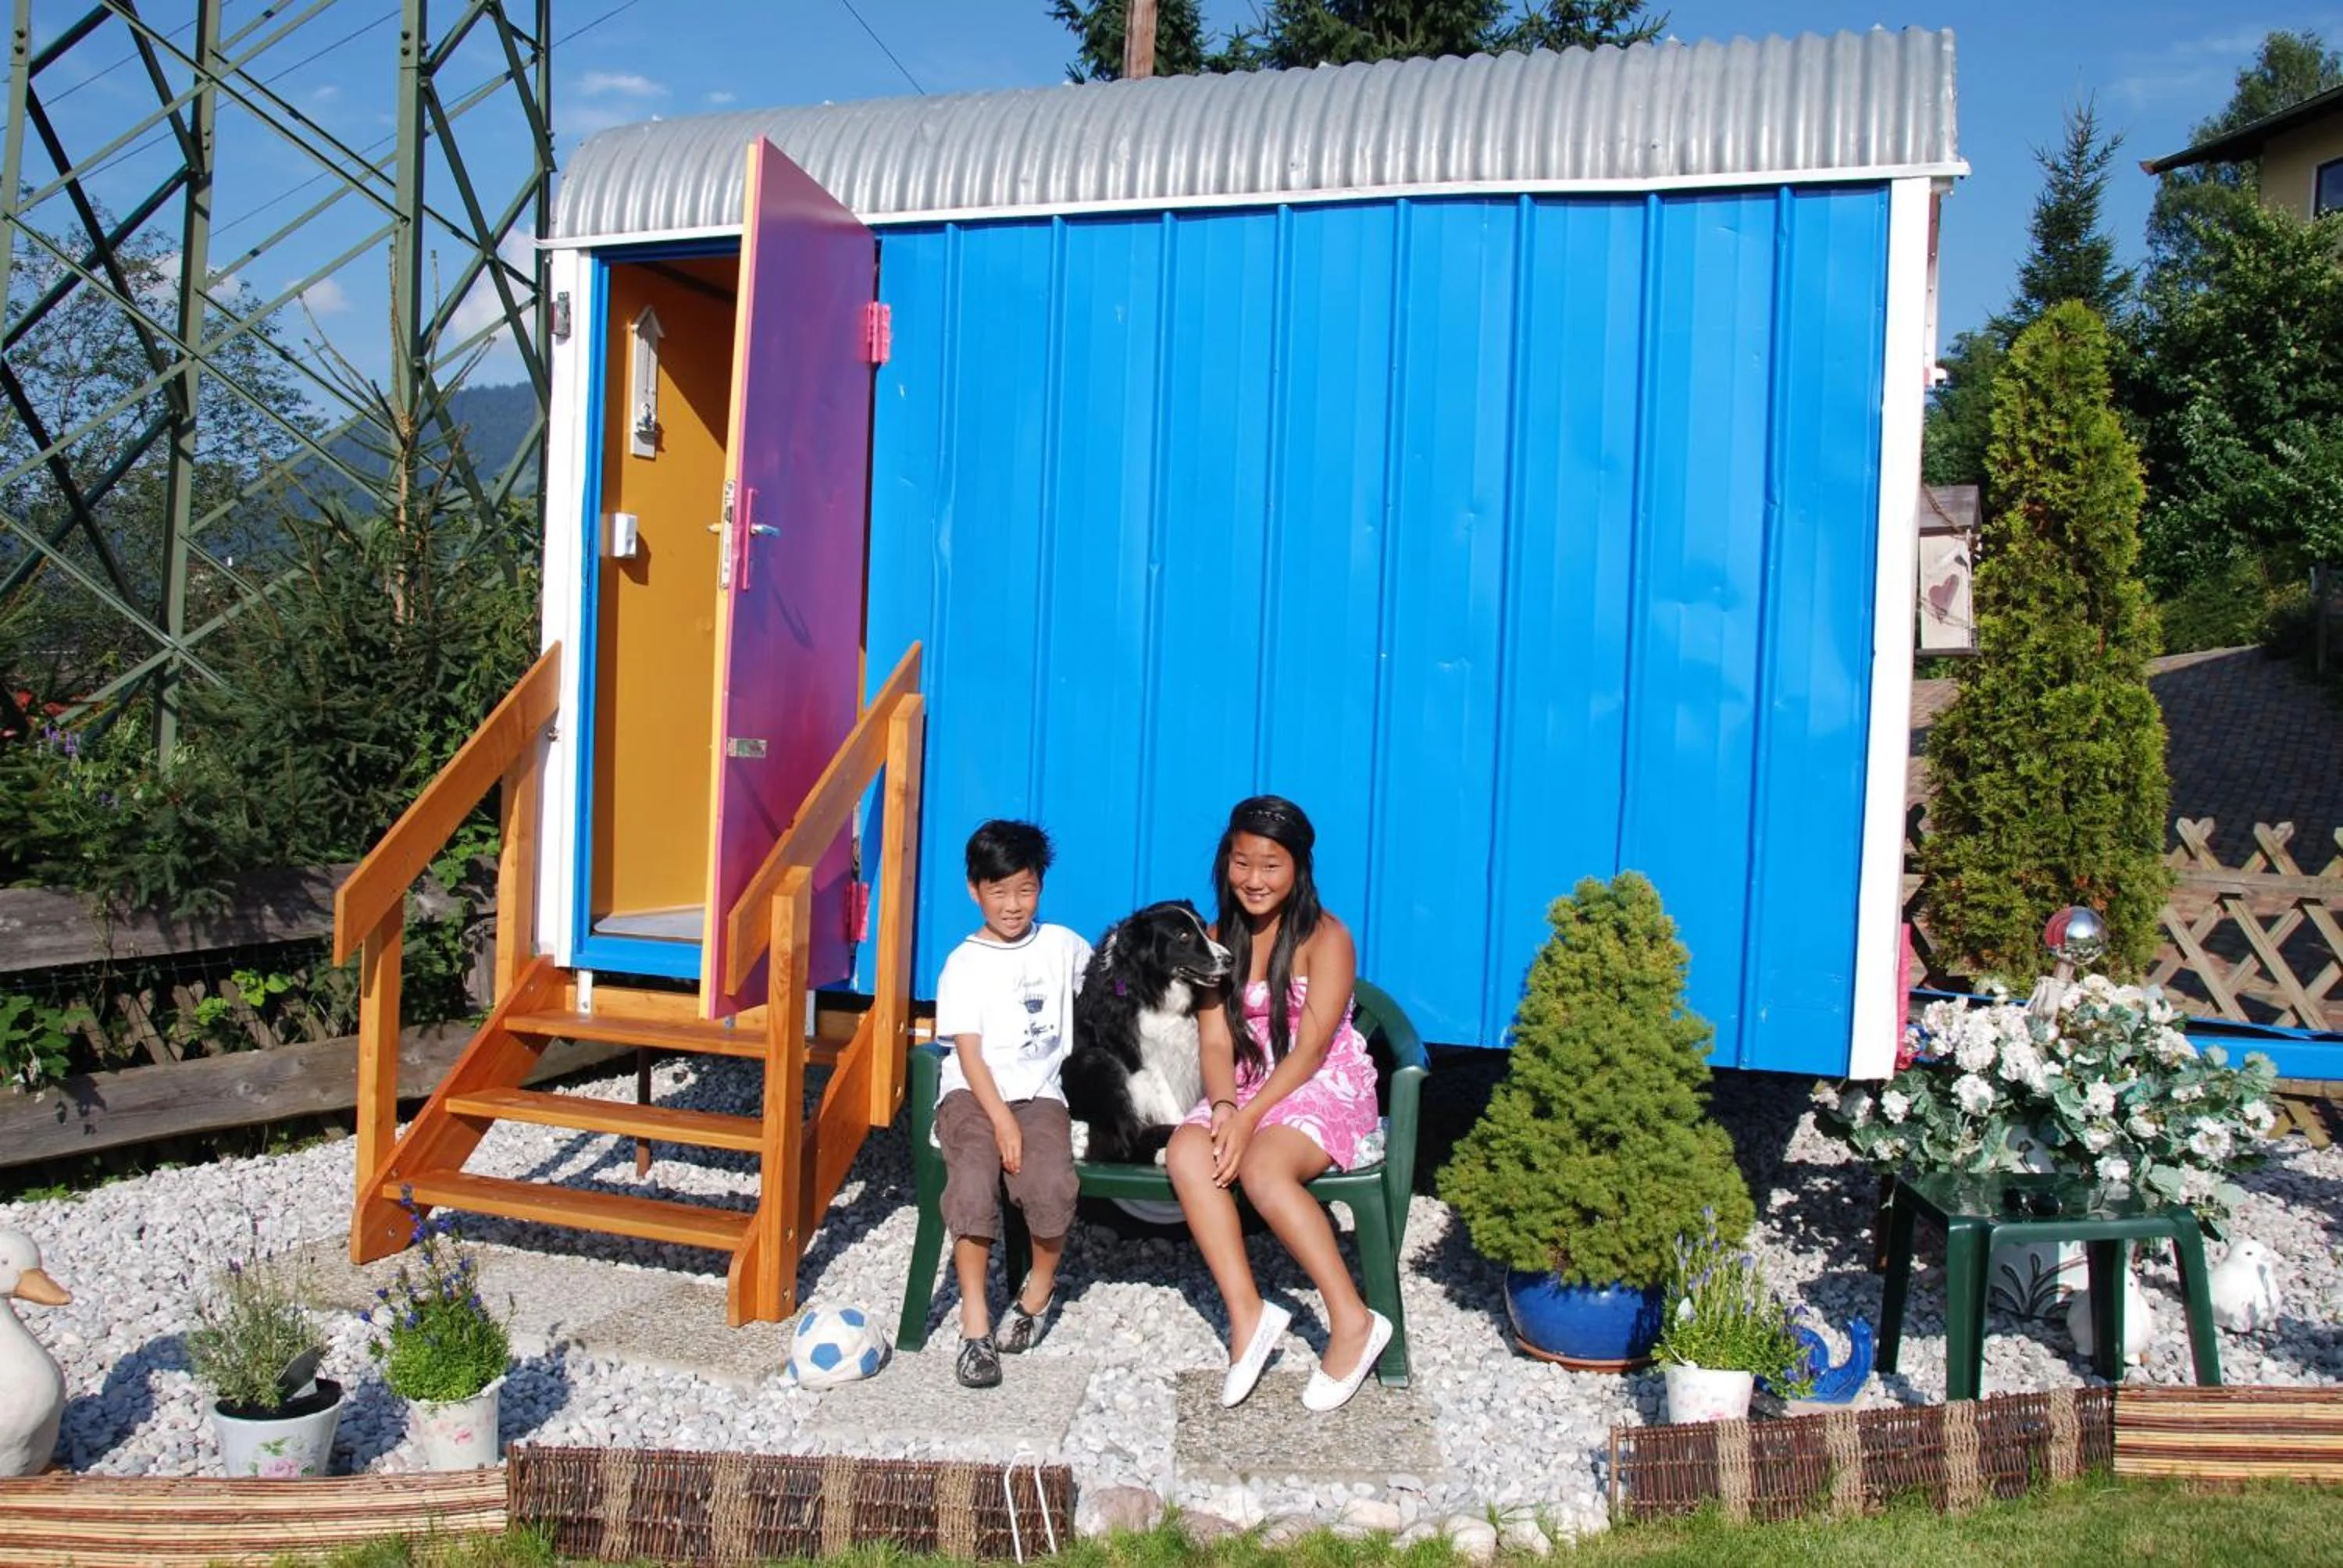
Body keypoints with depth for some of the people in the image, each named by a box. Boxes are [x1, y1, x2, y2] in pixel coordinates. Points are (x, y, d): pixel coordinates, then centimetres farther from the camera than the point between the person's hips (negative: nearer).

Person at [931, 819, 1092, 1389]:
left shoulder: (1063, 946, 9)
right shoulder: (965, 963, 1)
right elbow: (969, 1053, -6)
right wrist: (1002, 1122, -16)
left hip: (1039, 1091, 2)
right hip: (972, 1092, -2)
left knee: (1051, 1185, -27)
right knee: (973, 1181, -30)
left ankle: (1040, 1288, 3)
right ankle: (974, 1320, -17)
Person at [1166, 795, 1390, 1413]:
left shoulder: (1326, 938, -9)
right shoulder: (1217, 940, 7)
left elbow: (1310, 1049, -14)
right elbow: (1217, 1042, 0)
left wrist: (1249, 1119, -23)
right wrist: (1223, 1106, -20)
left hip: (1328, 1090, -5)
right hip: (1245, 1093, 5)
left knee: (1262, 1168, -34)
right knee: (1187, 1151, -28)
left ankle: (1352, 1320, -23)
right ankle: (1247, 1314, -25)